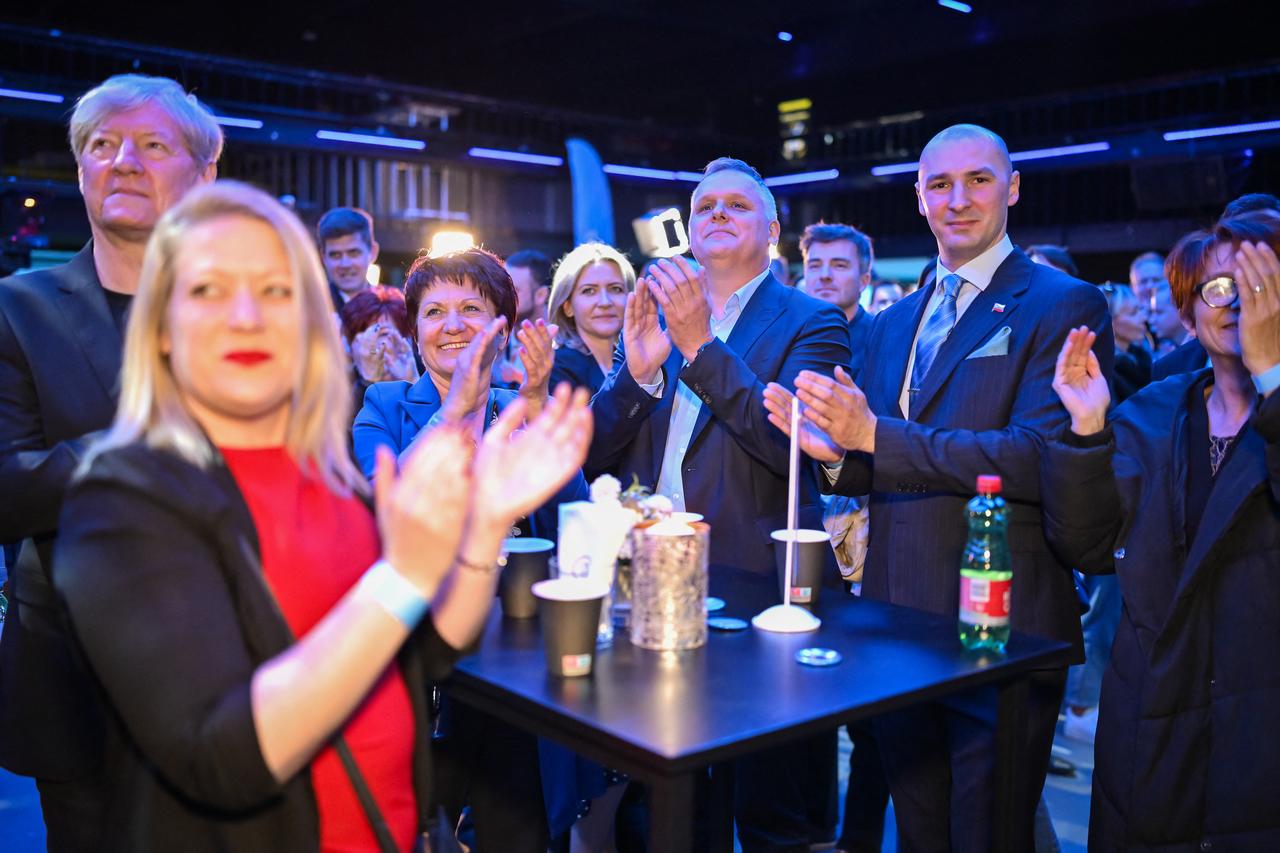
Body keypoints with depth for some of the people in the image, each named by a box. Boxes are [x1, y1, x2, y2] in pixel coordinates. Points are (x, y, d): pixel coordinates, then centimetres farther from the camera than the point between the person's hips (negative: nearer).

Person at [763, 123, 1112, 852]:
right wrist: (834, 451, -8)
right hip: (898, 627, 6)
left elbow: (1041, 460, -21)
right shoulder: (896, 322, 13)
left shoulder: (1063, 305, -8)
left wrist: (875, 434, -24)